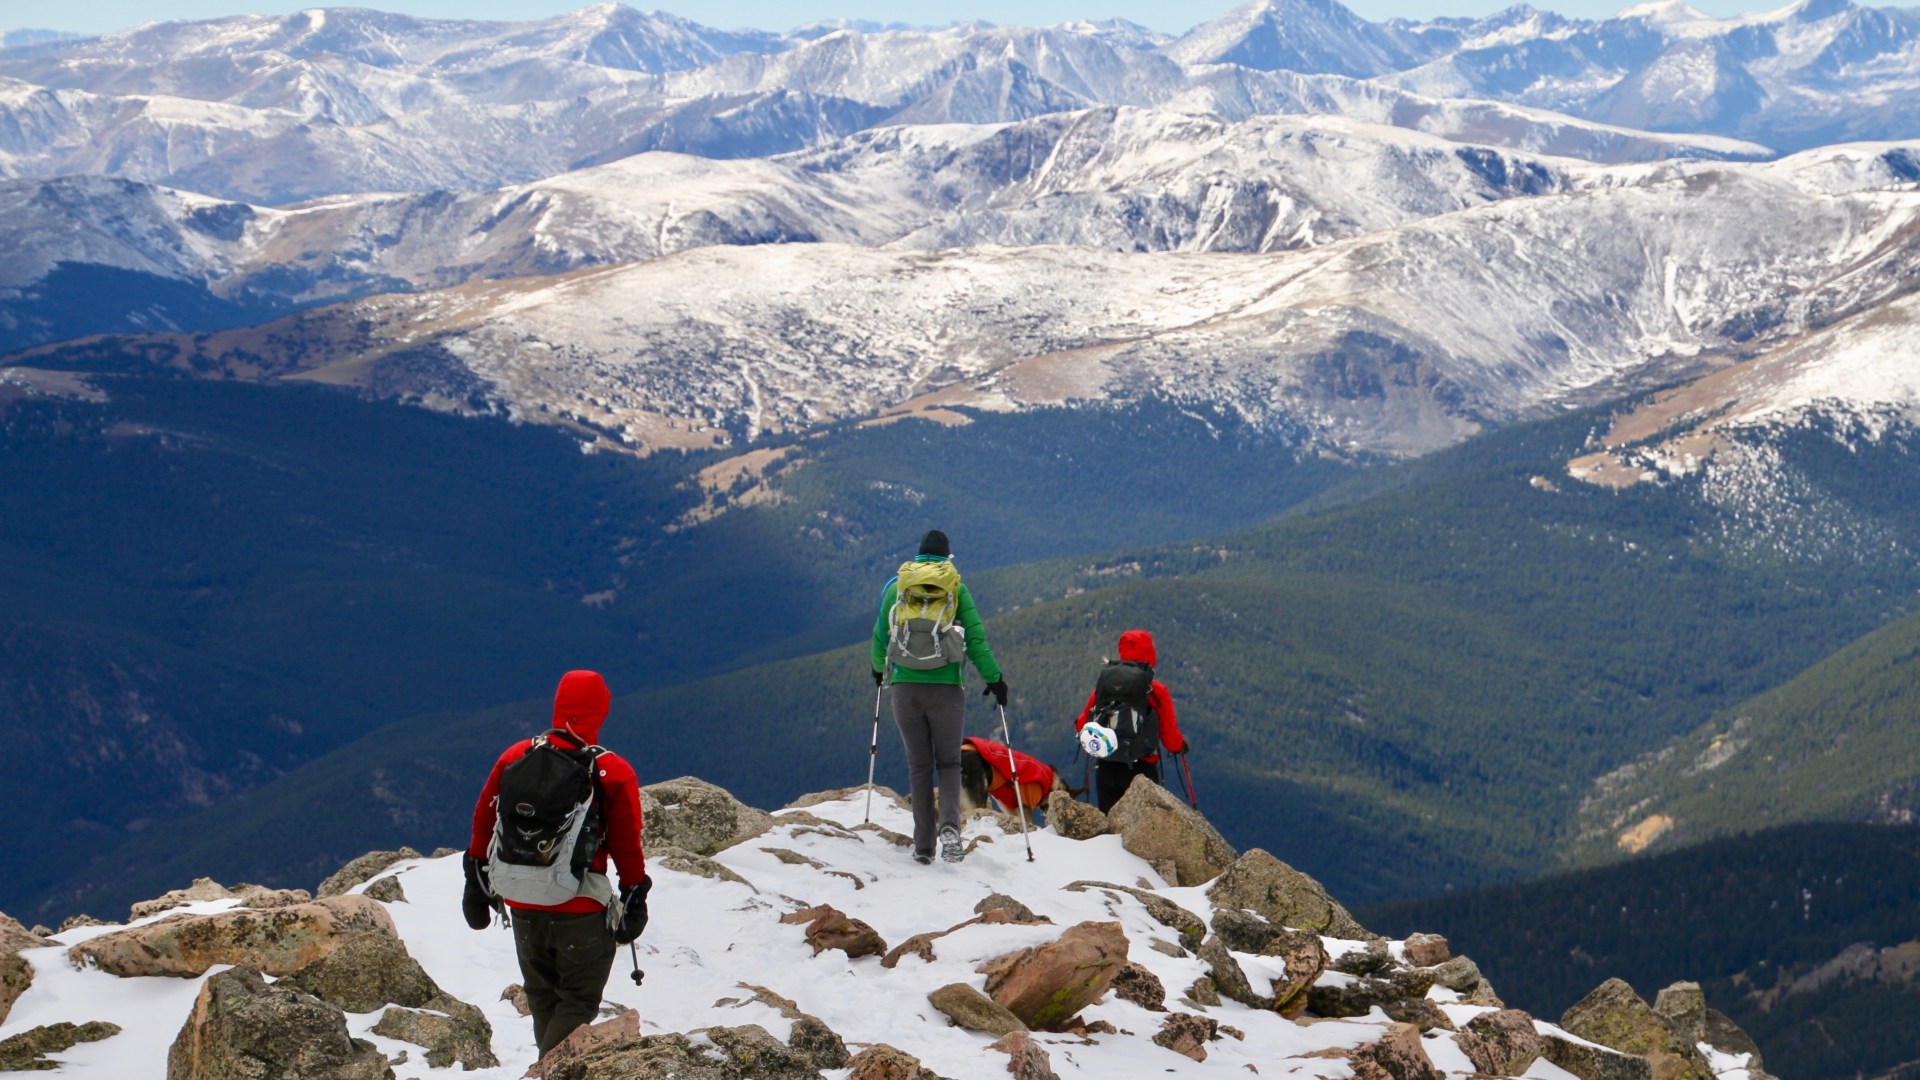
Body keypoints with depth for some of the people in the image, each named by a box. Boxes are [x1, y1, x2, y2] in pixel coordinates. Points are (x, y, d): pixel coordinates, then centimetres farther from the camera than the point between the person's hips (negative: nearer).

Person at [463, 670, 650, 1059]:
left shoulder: (515, 757, -1)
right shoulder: (614, 772, -12)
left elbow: (483, 822, 7)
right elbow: (628, 845, -6)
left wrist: (477, 882, 18)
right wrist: (634, 901, 6)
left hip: (522, 906, 4)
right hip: (581, 912, -4)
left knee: (543, 998, 20)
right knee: (579, 1000, 7)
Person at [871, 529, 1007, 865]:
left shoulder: (896, 586, 8)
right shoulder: (955, 588, 3)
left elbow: (880, 634, 17)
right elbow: (975, 637, 0)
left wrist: (879, 669, 36)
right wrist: (994, 679, 9)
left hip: (905, 686, 1)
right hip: (946, 687, -1)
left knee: (919, 766, 10)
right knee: (948, 762, 10)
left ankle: (923, 846, 6)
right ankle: (950, 825, -18)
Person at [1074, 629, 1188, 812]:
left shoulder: (1103, 683, 1)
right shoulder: (1156, 690, -8)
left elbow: (1082, 726, 6)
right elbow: (1170, 738, -5)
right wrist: (1181, 745, 17)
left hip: (1106, 768, 3)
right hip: (1141, 769, -3)